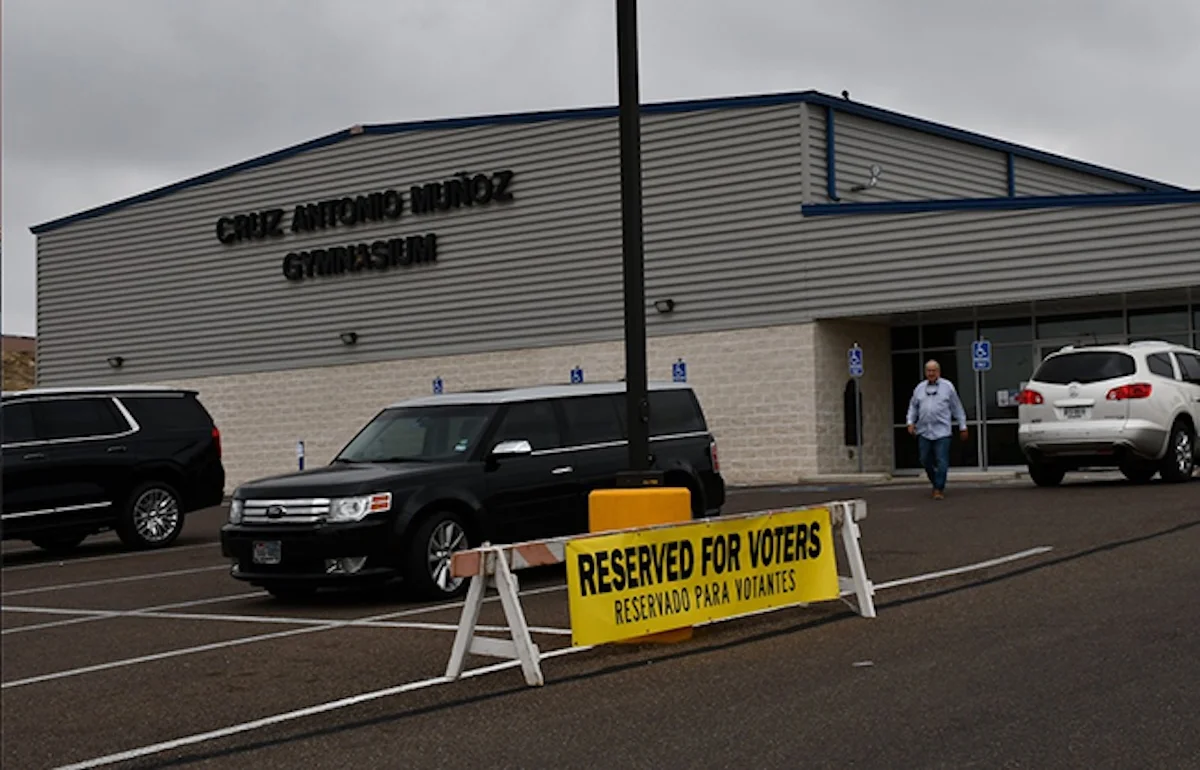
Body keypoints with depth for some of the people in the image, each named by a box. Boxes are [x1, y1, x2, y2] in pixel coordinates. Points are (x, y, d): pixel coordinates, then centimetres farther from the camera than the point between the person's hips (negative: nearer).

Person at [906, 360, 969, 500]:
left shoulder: (947, 387, 4)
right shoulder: (920, 388, 12)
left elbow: (957, 408, 8)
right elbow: (913, 406, 19)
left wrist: (962, 427, 8)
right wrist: (911, 422, 5)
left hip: (942, 431, -3)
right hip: (923, 431, 4)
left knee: (941, 462, -7)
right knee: (925, 461, 7)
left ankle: (939, 489, -1)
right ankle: (935, 482, 27)